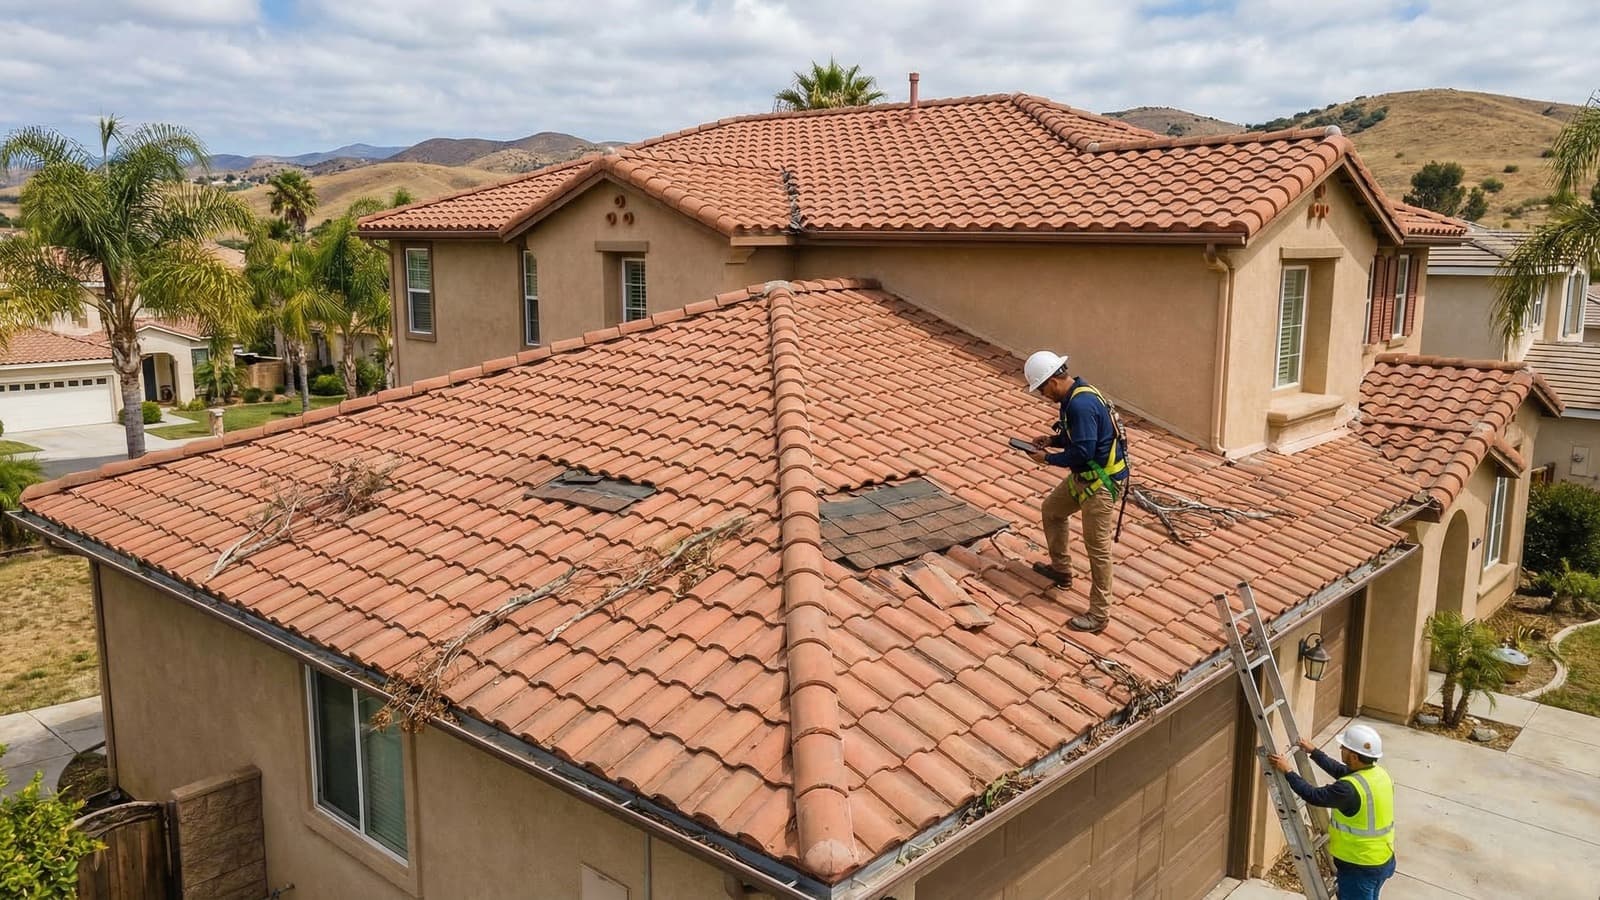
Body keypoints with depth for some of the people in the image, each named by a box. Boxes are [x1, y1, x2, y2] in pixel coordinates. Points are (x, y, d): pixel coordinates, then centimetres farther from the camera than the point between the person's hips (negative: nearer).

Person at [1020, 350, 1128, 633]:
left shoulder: (1081, 405, -27)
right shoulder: (1076, 395, 6)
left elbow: (1083, 452, -28)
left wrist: (1048, 458, -15)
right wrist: (1052, 440, 6)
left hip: (1102, 482, -11)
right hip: (1085, 475, 11)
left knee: (1097, 546, -4)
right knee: (1051, 509, 26)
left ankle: (1099, 615, 5)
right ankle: (1061, 569, 43)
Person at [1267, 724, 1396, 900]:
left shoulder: (1350, 788, -30)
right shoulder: (1379, 773, -2)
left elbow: (1313, 796, -21)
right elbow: (1339, 770, 13)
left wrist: (1288, 771, -12)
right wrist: (1314, 751, 21)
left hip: (1360, 867, -8)